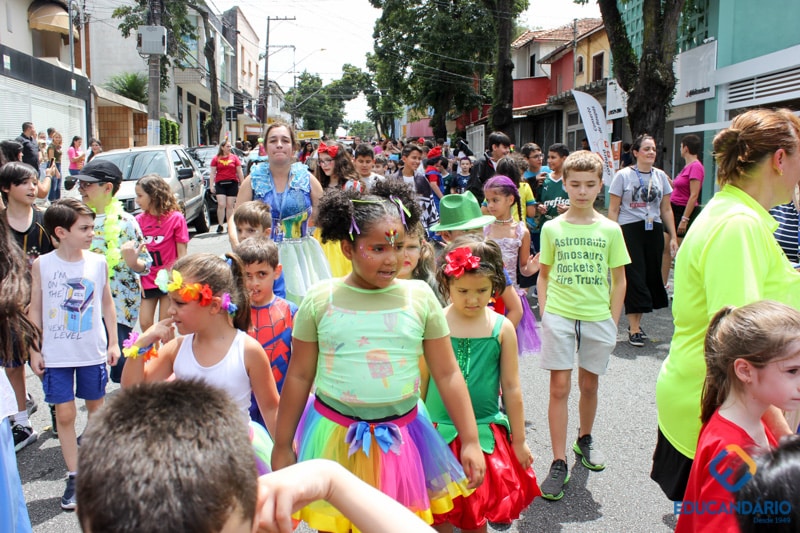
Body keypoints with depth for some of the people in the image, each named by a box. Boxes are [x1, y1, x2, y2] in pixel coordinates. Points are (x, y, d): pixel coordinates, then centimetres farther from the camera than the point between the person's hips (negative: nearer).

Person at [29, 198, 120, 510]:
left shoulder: (98, 262, -4)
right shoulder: (41, 265, -7)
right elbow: (35, 309, 0)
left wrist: (113, 342, 5)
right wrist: (35, 350, 0)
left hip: (93, 351, 1)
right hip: (56, 354, -1)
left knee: (96, 407, 15)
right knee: (64, 414, 2)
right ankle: (74, 477, 15)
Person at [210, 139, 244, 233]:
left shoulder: (234, 157, 7)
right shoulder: (216, 159, 5)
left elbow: (240, 172, 9)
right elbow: (212, 173, 5)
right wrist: (211, 185, -2)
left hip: (232, 183, 1)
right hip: (220, 184, -1)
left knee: (230, 205, 3)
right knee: (221, 205, -9)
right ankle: (220, 225, -2)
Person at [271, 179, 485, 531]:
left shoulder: (419, 297, -5)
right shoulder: (319, 300, -6)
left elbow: (447, 374, 0)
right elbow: (299, 377, 1)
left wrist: (470, 442, -1)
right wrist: (282, 447, 6)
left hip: (401, 435, 1)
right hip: (335, 436, 0)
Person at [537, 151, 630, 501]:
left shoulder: (610, 229, 1)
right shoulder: (552, 228, 1)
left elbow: (619, 280, 6)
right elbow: (544, 275, 8)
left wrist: (613, 322, 1)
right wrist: (544, 314, -1)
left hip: (597, 318, 1)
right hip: (559, 316, -1)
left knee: (589, 384, 14)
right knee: (559, 386, -3)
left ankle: (584, 439, 38)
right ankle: (559, 463, 3)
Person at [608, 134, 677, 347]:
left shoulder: (660, 176, 10)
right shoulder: (623, 175, -2)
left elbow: (666, 209, 13)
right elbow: (613, 210, -3)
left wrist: (673, 237, 8)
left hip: (654, 231, 4)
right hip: (630, 230, -4)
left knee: (651, 275, 6)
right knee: (635, 277, -6)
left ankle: (636, 322, 22)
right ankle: (634, 329, 1)